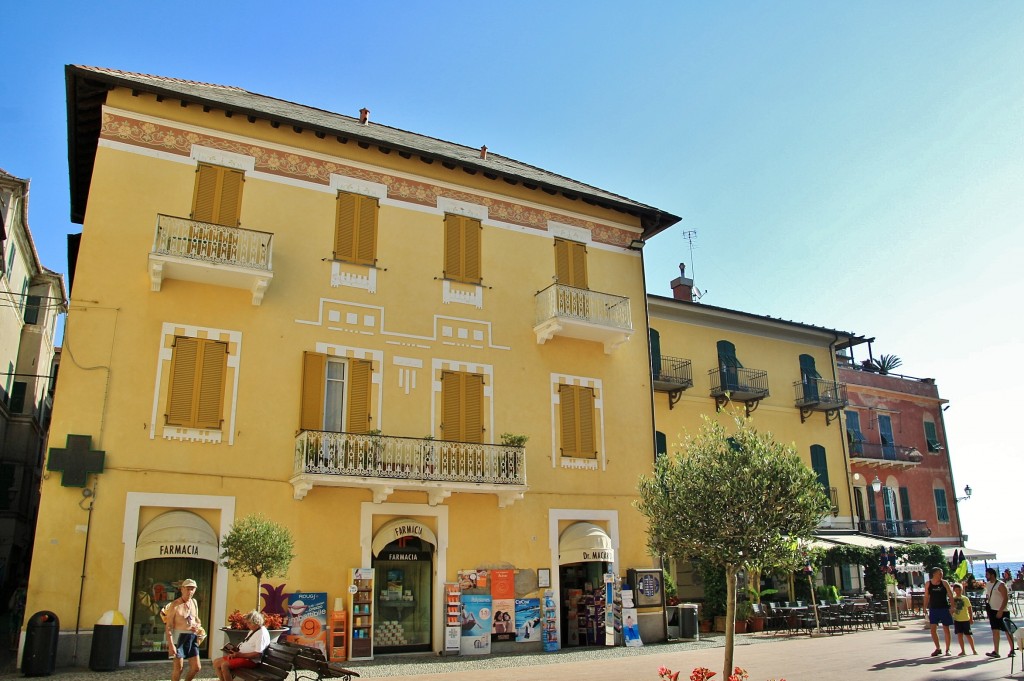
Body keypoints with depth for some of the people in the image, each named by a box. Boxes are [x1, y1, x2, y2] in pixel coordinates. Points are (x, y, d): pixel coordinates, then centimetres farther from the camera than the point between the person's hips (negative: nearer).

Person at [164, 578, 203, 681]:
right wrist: (170, 644, -20)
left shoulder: (194, 602, 11)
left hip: (192, 637, 6)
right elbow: (168, 626, -13)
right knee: (178, 666, -2)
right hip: (179, 637, -6)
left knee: (196, 667, 6)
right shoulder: (174, 605, -9)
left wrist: (198, 626, -1)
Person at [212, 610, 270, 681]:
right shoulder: (253, 630, 16)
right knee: (216, 662, 3)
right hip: (241, 655, 11)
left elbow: (257, 654, -23)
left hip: (250, 659, -11)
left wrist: (240, 654, -21)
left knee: (224, 665, -25)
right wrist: (236, 651, 2)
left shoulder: (262, 633, -17)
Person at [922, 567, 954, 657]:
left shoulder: (944, 583, -2)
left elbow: (950, 595, -4)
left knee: (946, 629, 4)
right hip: (933, 609, 1)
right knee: (933, 629, -1)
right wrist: (925, 608, 1)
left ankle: (947, 649, 16)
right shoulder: (928, 584, 1)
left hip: (944, 608, -1)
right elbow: (926, 597, 6)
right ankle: (938, 648, 12)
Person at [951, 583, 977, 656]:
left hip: (965, 619, -2)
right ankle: (963, 651, 8)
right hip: (957, 620, 2)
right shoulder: (953, 599, 3)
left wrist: (971, 618, -7)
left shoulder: (965, 599, -4)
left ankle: (973, 650, 21)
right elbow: (952, 609, 9)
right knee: (959, 635, 0)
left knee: (968, 635, 4)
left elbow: (969, 609, -3)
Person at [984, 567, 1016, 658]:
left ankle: (1012, 650, 16)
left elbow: (1006, 598, -17)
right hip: (993, 611, 7)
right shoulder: (988, 585, 10)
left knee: (1007, 631, 3)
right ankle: (995, 651, 0)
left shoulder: (1000, 585, -13)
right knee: (995, 631, 2)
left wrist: (1000, 611, -22)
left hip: (1002, 612, -7)